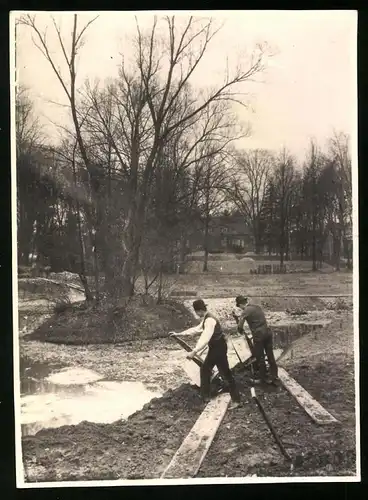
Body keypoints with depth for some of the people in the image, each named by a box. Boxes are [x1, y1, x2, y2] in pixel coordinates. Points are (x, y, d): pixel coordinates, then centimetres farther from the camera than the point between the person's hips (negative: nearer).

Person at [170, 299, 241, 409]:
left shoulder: (210, 320, -25)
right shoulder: (205, 319, 8)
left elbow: (205, 338, -35)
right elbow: (196, 329, 18)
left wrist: (194, 351, -41)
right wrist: (179, 334, 18)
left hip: (219, 348, -10)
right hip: (214, 348, 10)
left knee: (225, 373, -6)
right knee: (205, 369, 16)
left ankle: (236, 400, 1)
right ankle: (205, 396, 27)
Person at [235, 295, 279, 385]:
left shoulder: (245, 311, -9)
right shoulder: (258, 306, 11)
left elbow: (240, 326, -15)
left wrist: (242, 331, 5)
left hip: (259, 335, -7)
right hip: (267, 332, 7)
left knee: (260, 358, 9)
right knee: (270, 356, 13)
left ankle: (264, 378, 20)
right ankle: (274, 377, 20)